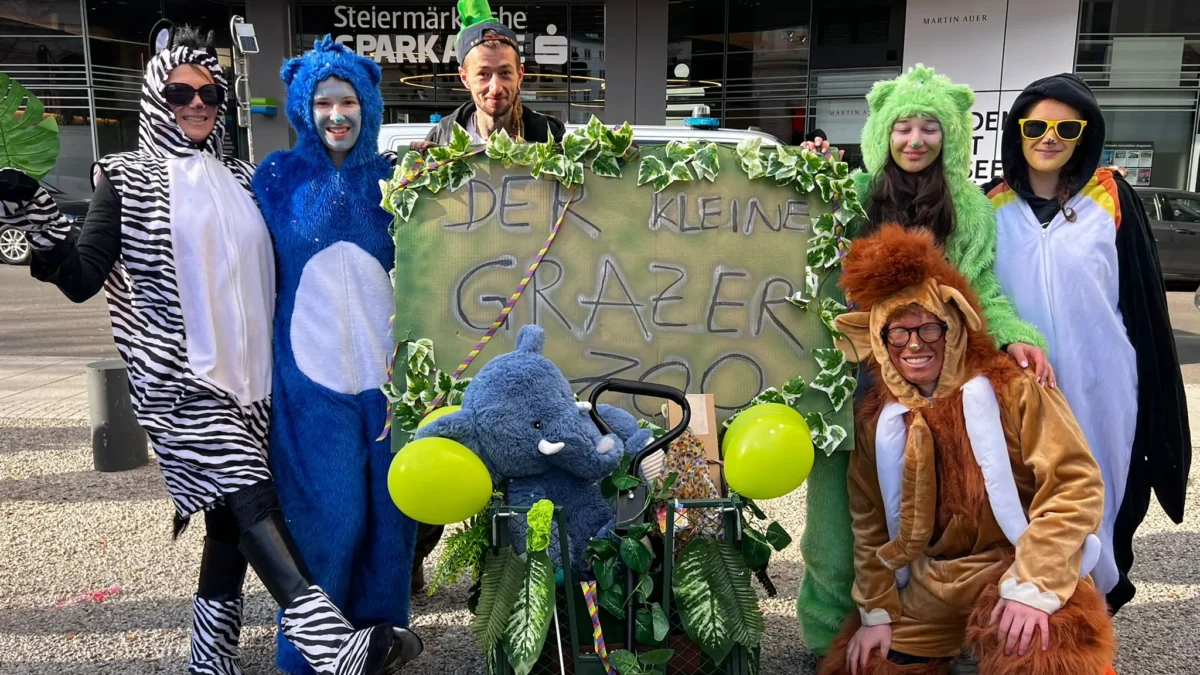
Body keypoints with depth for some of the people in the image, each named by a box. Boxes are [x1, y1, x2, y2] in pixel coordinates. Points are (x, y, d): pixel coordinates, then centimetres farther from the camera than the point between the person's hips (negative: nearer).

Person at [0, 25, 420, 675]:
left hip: (246, 371, 6)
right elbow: (81, 278, -5)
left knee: (232, 511, 9)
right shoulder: (128, 177, 1)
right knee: (249, 494, -16)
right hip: (178, 372, -5)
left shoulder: (240, 178, 15)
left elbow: (265, 270, 24)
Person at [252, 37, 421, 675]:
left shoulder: (388, 174, 7)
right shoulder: (278, 176, 2)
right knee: (329, 513, 0)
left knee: (389, 506, 9)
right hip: (311, 370, -2)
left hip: (386, 366, 2)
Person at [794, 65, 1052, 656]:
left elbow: (982, 288, 2)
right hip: (851, 376, -1)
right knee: (843, 515, 5)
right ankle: (832, 635, 25)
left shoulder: (971, 208, 6)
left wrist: (1014, 335, -15)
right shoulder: (853, 195, 0)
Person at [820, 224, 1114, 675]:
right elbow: (869, 520, 6)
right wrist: (876, 611, 2)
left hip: (1012, 567, -5)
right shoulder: (878, 418, 0)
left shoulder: (1011, 389, -13)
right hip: (927, 586, 5)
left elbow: (1075, 485, -17)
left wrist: (1033, 585, -24)